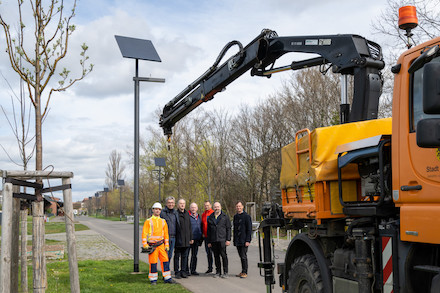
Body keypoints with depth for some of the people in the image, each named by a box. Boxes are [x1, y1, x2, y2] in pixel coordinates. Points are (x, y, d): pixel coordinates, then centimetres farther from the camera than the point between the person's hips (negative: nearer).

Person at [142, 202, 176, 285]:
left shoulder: (163, 221, 11)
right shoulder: (148, 221, -1)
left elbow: (166, 234, 14)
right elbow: (144, 233, -3)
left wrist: (166, 245, 8)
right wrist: (145, 245, -11)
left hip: (161, 244, 4)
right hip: (152, 245, -4)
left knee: (165, 261, 1)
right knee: (153, 262, -2)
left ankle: (167, 278, 9)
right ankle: (153, 279, 10)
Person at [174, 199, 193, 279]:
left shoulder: (187, 214, 14)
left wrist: (191, 238, 15)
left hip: (186, 240, 6)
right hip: (178, 240, -5)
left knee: (185, 256, 9)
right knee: (177, 256, 3)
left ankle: (183, 271, 17)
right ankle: (177, 272, 9)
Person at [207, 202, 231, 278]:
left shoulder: (225, 217, 5)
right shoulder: (210, 218, 13)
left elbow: (228, 229, 3)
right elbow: (208, 230, 15)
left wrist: (228, 239, -6)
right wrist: (209, 242, 10)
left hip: (222, 240, -3)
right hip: (213, 240, 3)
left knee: (223, 255, -6)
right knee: (216, 256, 6)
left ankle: (225, 272, 1)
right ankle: (218, 272, 14)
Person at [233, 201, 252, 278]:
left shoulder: (246, 216, -6)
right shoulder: (235, 216, 13)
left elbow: (249, 229, -9)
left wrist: (247, 240, -14)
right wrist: (234, 240, 13)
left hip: (244, 240, -6)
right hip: (237, 241, 6)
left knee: (244, 256, -7)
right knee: (241, 256, 9)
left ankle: (245, 272, 0)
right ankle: (243, 271, 15)